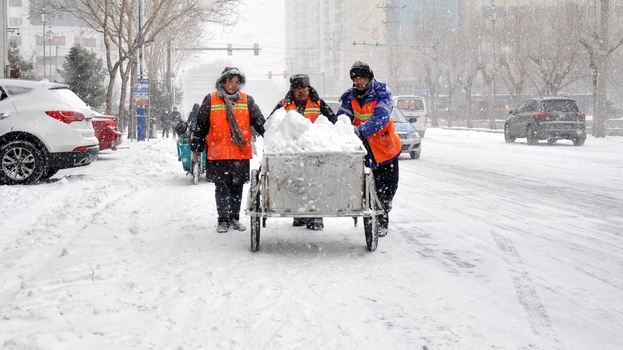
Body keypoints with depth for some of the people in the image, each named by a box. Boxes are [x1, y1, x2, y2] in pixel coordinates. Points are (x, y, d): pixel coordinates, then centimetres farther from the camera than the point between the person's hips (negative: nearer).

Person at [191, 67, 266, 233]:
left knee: (237, 187, 8)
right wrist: (196, 148, 6)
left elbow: (259, 122, 5)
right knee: (222, 187, 0)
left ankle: (235, 218, 20)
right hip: (218, 153, -2)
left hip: (241, 153, 2)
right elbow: (201, 126, 7)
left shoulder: (247, 100, 8)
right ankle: (223, 220, 7)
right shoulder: (211, 100, 3)